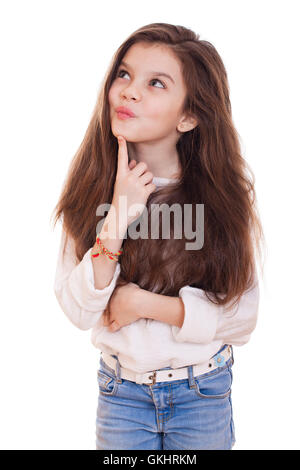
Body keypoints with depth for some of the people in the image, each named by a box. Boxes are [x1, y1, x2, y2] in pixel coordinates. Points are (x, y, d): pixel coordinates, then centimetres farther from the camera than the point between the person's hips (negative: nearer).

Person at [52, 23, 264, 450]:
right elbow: (78, 311, -15)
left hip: (204, 394, 0)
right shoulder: (92, 183, -11)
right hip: (120, 391, 1)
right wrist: (115, 225, -27)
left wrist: (145, 304, -20)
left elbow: (242, 316, -12)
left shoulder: (226, 189, -14)